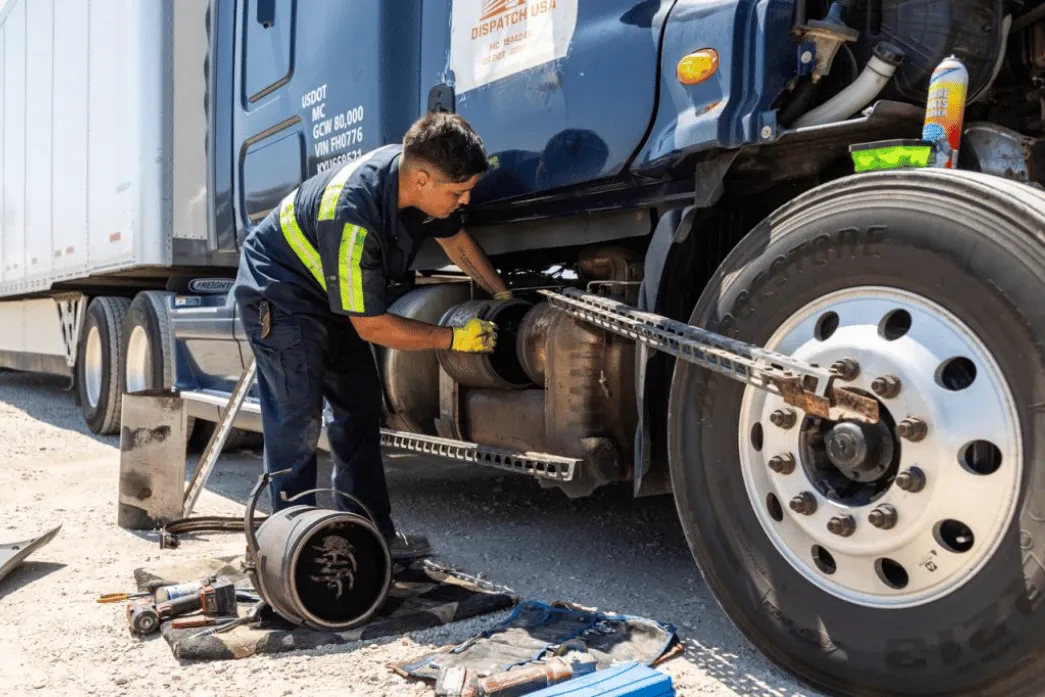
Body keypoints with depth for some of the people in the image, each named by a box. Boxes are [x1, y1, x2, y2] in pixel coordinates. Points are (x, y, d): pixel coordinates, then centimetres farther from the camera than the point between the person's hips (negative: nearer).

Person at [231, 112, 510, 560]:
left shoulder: (414, 171, -16)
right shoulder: (352, 217, -39)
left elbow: (454, 239, 5)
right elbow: (371, 326, -29)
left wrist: (504, 296, 7)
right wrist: (455, 339, -21)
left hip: (331, 292, 9)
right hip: (278, 292, -8)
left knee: (359, 405, 6)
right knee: (297, 416, -13)